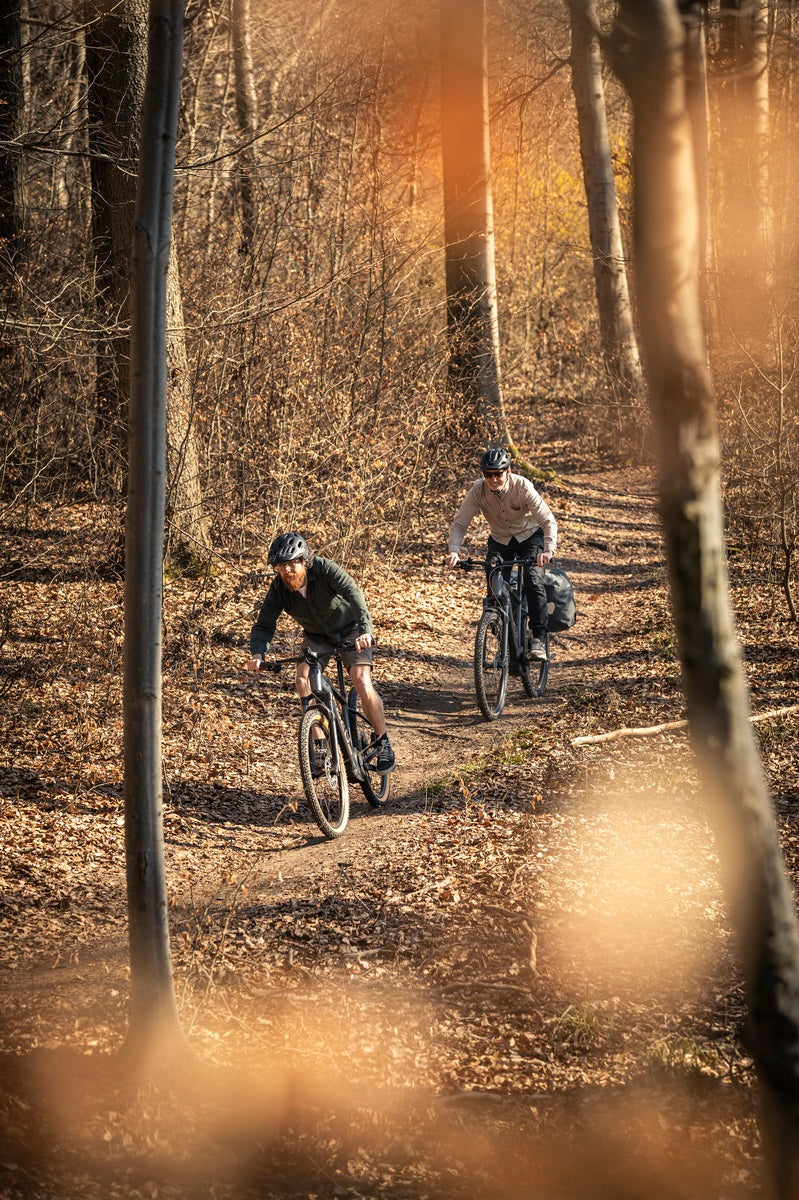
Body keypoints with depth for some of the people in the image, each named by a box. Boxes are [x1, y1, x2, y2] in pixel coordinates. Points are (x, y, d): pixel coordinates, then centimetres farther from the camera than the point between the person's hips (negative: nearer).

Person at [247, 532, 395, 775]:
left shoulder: (325, 569, -30)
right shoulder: (279, 588, -19)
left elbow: (353, 593, -44)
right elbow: (264, 625, -18)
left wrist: (365, 630, -60)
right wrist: (257, 654, -40)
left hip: (350, 630, -4)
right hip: (317, 636, 4)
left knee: (362, 684, -20)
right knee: (302, 679, -21)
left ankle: (383, 744, 0)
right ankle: (319, 746, -11)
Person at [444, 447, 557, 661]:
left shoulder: (522, 487, -30)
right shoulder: (478, 490, -23)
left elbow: (549, 521, -34)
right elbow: (460, 523, -21)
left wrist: (548, 549, -51)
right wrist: (454, 551, -39)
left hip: (530, 537, -3)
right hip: (499, 541, 3)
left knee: (533, 579, -26)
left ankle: (538, 639, -22)